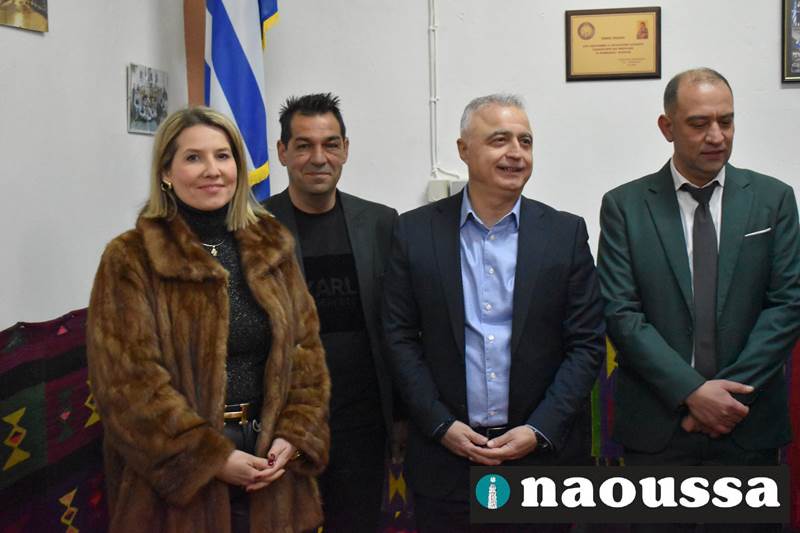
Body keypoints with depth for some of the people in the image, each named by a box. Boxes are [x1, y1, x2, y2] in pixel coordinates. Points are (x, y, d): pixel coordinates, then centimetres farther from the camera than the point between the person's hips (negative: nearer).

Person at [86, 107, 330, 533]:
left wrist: (294, 436, -7)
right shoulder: (130, 259, -7)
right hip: (179, 476, -4)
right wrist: (210, 459, -16)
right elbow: (127, 381, -12)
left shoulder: (273, 246, 7)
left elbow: (305, 349, 6)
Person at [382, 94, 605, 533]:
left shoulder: (566, 233, 0)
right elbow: (400, 338, -1)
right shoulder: (415, 231, -1)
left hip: (543, 456, 0)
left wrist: (540, 431, -10)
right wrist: (442, 425, -8)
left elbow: (587, 343, -2)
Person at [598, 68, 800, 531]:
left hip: (750, 424, 1)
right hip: (657, 423, -1)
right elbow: (621, 314, -7)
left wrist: (730, 393, -10)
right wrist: (691, 392, -14)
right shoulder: (625, 205, 0)